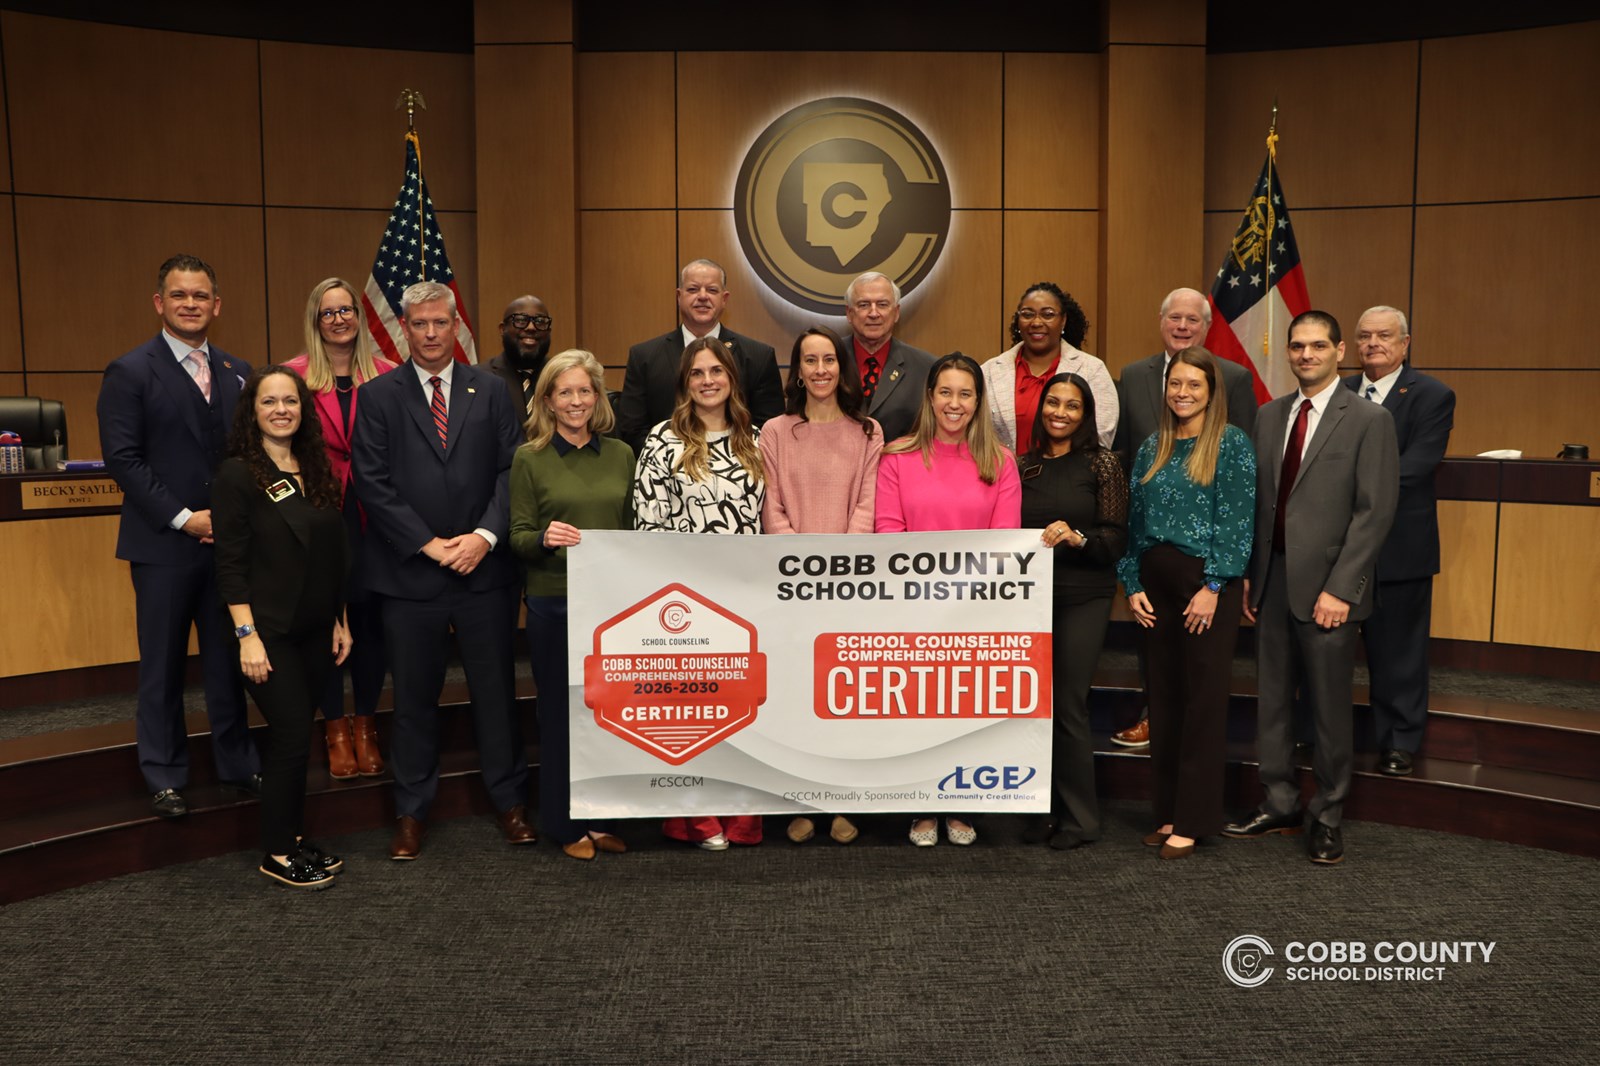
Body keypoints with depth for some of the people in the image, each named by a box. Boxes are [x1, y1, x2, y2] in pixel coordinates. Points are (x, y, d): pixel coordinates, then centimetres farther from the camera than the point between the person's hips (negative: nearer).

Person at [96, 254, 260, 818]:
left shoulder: (238, 372, 10)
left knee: (229, 660, 12)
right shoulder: (130, 372, -3)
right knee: (162, 668, 6)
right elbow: (123, 459, -9)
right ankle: (165, 777, 18)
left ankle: (238, 761, 24)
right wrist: (183, 518, -14)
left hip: (230, 540, 4)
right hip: (164, 544, -3)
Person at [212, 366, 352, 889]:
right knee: (293, 734, -6)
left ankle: (293, 837, 22)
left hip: (315, 630, 6)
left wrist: (340, 621, 12)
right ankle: (277, 853, 8)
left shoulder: (316, 470, 10)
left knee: (293, 736, 11)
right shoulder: (238, 473, -8)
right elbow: (231, 563, -12)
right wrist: (247, 635, -16)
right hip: (269, 631, -5)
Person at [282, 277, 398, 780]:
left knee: (371, 618, 6)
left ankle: (366, 725, 23)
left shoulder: (386, 375, 3)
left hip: (373, 512, 1)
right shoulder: (295, 375, -1)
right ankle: (335, 729, 19)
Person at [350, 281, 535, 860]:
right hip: (409, 574, -1)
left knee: (496, 690, 8)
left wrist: (486, 535, -11)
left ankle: (510, 802, 21)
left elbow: (512, 469, 2)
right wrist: (428, 544, -11)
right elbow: (372, 482, -4)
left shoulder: (490, 391, 8)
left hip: (485, 568, 1)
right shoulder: (377, 396, 4)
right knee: (414, 698, 8)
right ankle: (411, 812, 21)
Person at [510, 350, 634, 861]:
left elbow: (633, 530, 12)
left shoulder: (621, 455, 9)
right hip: (553, 601, -2)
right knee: (560, 711, 5)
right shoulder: (530, 458, 1)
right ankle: (566, 824, 18)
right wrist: (544, 538, -22)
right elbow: (518, 536, -1)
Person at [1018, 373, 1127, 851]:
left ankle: (1079, 817, 9)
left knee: (1067, 705, -4)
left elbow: (1118, 538, -6)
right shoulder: (1023, 465, 10)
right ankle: (1046, 809, 18)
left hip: (1083, 597, -4)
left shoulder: (1102, 464, -1)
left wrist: (1077, 537, -22)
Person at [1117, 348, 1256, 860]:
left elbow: (1237, 519, -9)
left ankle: (1193, 820, 6)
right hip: (1155, 583, 5)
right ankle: (1168, 811, 19)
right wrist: (1133, 585, 4)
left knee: (1204, 701, -1)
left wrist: (1213, 587, -14)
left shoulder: (1231, 443, -3)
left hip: (1206, 585, -5)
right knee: (1162, 698, 9)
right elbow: (1136, 520, 12)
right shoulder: (1152, 448, 12)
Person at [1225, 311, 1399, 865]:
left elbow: (1375, 510, -9)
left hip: (1326, 587, -5)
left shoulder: (1369, 420, -4)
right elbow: (1257, 501, 12)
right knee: (1272, 699, 11)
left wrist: (1340, 588, -15)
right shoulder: (1269, 415, 12)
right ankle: (1279, 804, 24)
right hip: (1272, 578, 5)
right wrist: (1248, 575, 6)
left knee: (1329, 705, 4)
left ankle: (1327, 816, 18)